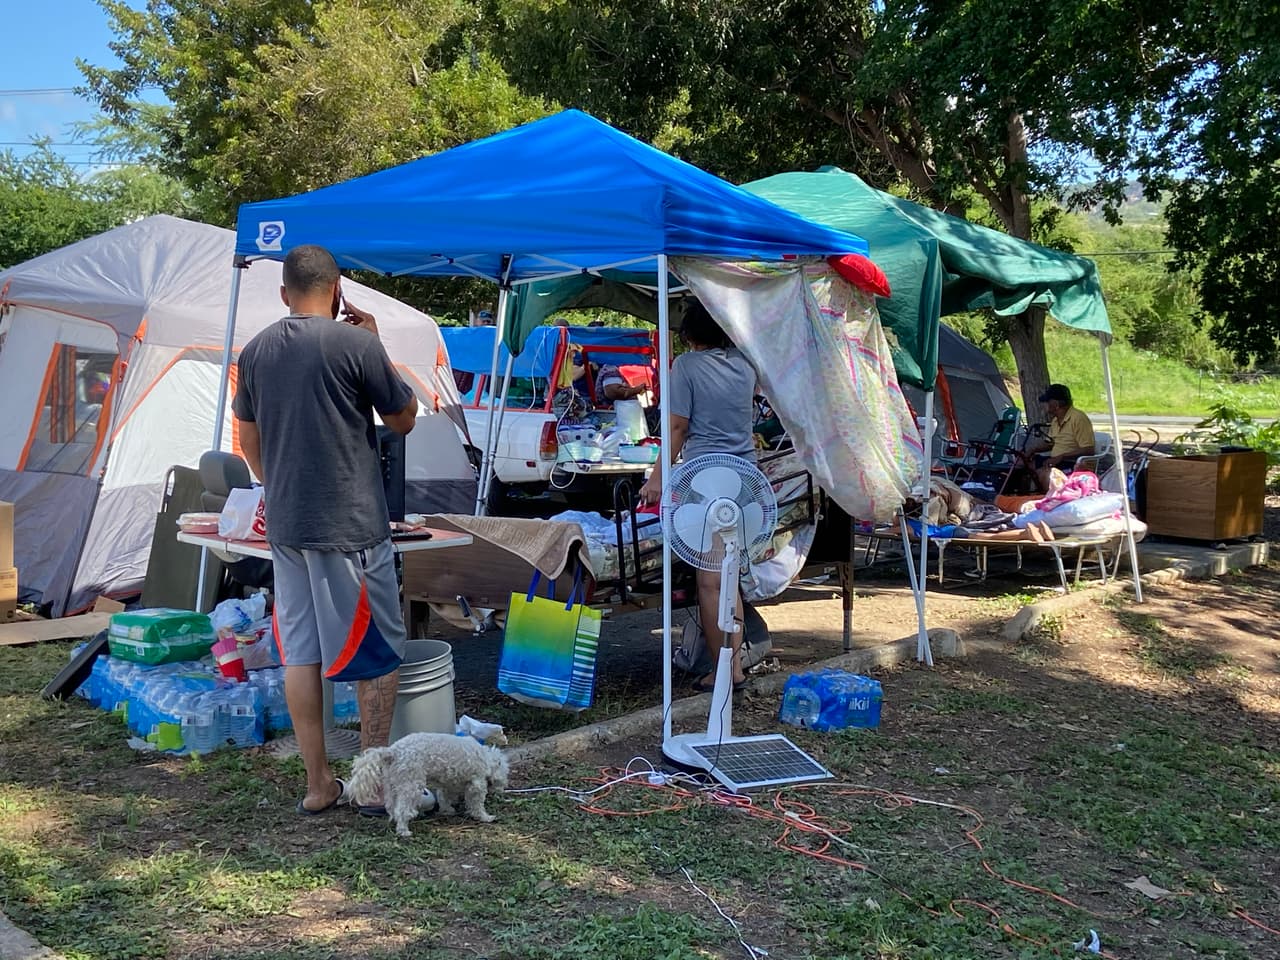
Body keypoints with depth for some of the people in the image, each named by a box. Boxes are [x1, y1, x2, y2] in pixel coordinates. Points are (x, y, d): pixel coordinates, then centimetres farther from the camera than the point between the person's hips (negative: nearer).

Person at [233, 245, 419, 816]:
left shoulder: (256, 351, 7)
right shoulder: (355, 343, -11)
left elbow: (248, 438, 17)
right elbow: (403, 420, 0)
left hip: (285, 526, 6)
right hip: (350, 527, -6)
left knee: (300, 652, 11)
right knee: (381, 652, 6)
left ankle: (318, 785, 18)